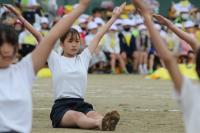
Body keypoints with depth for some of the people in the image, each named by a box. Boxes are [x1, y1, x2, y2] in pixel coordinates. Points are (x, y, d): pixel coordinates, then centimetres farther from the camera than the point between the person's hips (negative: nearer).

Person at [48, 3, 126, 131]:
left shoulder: (83, 58, 18)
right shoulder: (55, 59, 9)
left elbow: (98, 36, 18)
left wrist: (114, 17, 20)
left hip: (81, 105, 4)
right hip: (62, 107, -4)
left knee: (93, 114, -34)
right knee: (77, 116, -39)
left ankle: (105, 122, -68)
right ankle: (99, 123, -72)